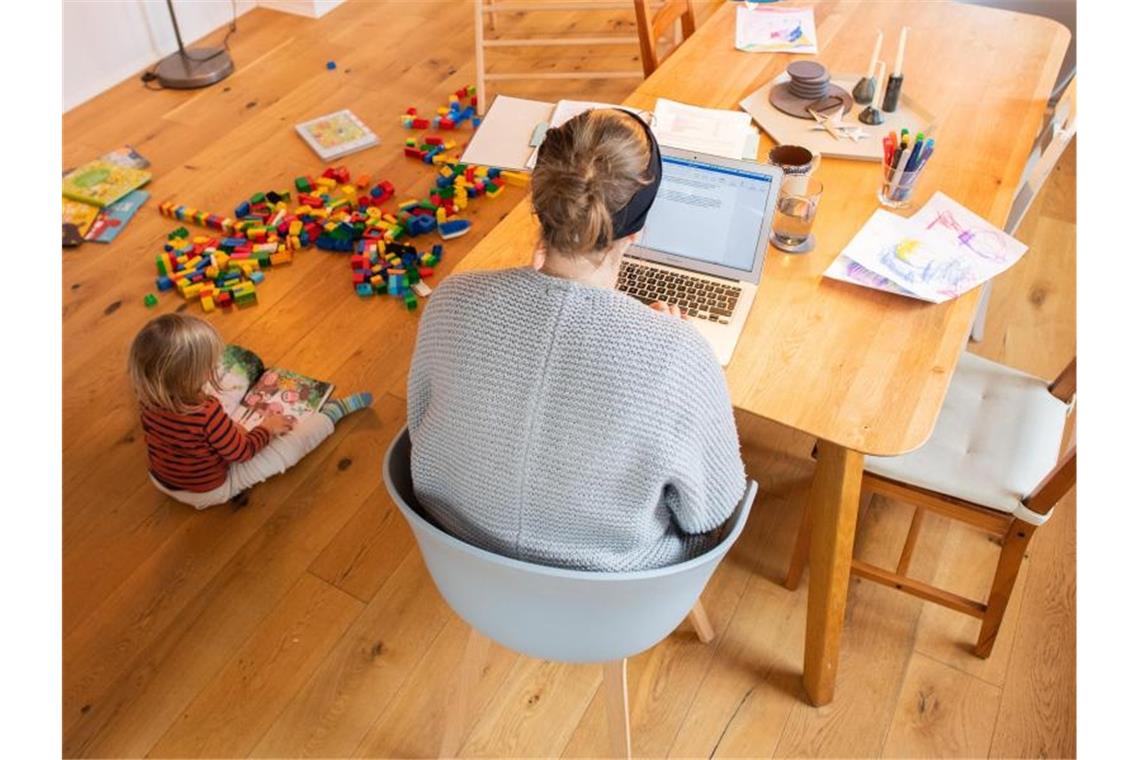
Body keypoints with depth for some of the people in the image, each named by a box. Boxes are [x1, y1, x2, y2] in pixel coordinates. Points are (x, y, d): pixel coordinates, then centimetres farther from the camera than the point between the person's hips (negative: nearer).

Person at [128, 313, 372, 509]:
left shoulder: (148, 397, -20)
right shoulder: (207, 413, -41)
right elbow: (241, 452, -23)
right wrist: (267, 429, -5)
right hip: (209, 491, -6)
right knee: (291, 442, 1)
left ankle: (245, 375, 46)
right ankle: (333, 412, 23)